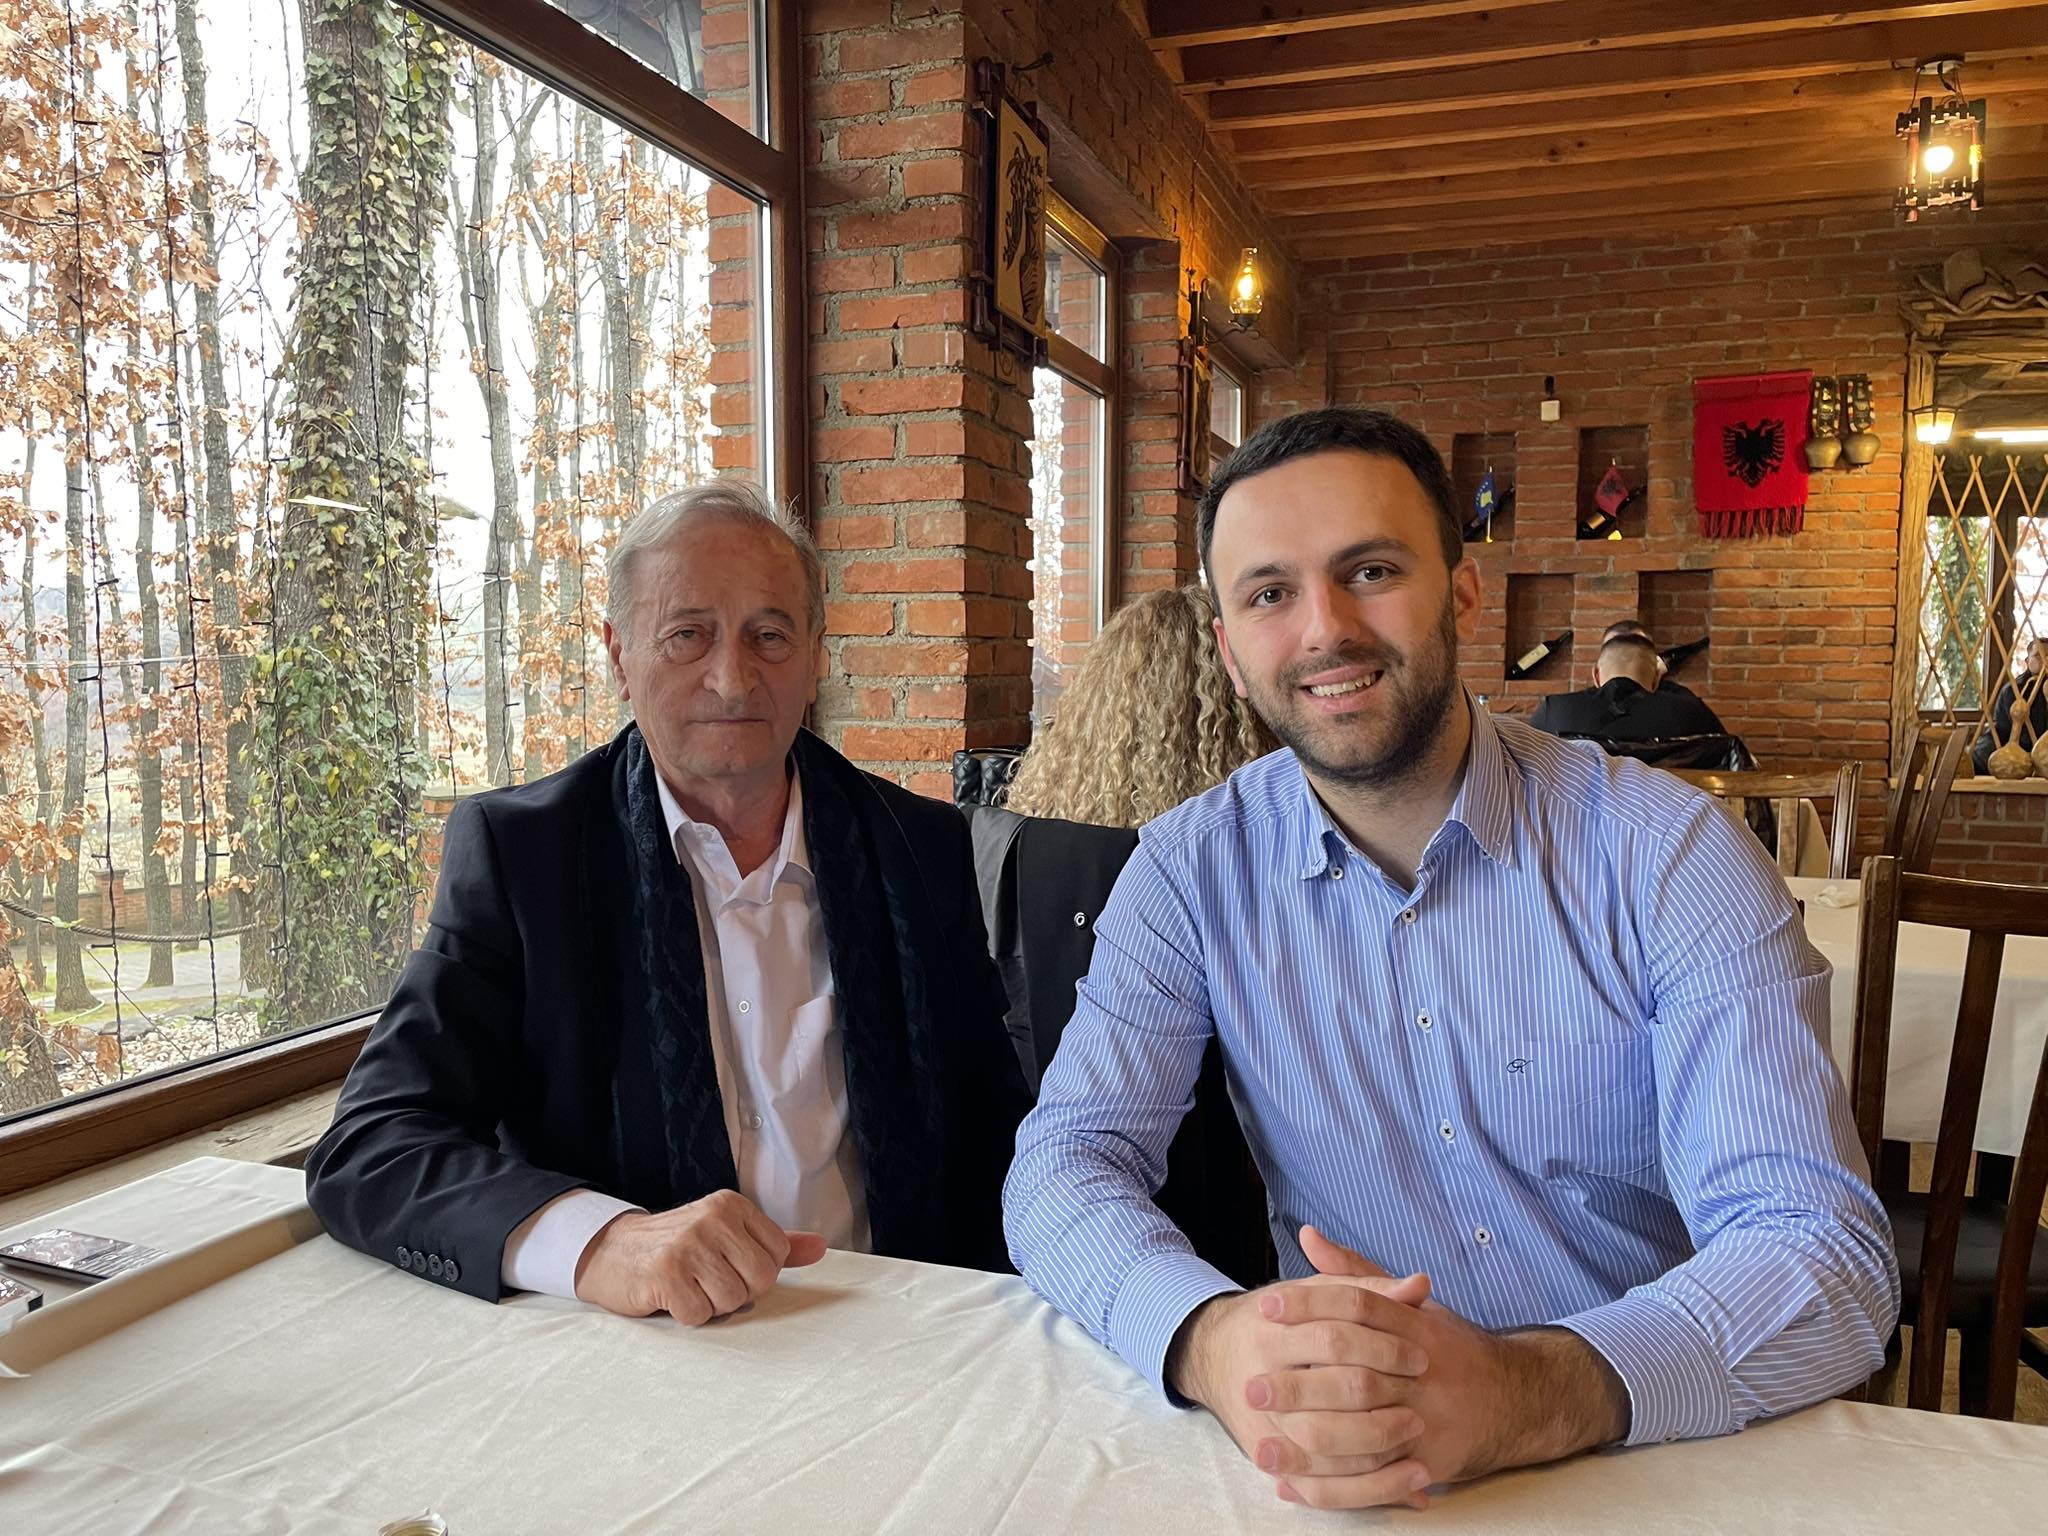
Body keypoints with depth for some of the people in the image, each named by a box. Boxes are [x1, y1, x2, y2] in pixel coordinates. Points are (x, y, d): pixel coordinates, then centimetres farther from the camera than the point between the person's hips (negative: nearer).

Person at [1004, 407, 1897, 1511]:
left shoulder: (1667, 852, -10)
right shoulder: (1190, 872, -4)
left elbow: (1830, 1253, -16)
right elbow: (1063, 1168, -9)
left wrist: (1532, 1392, -35)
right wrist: (1211, 1341, -31)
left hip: (1670, 1450, 0)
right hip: (1335, 1465, 1)